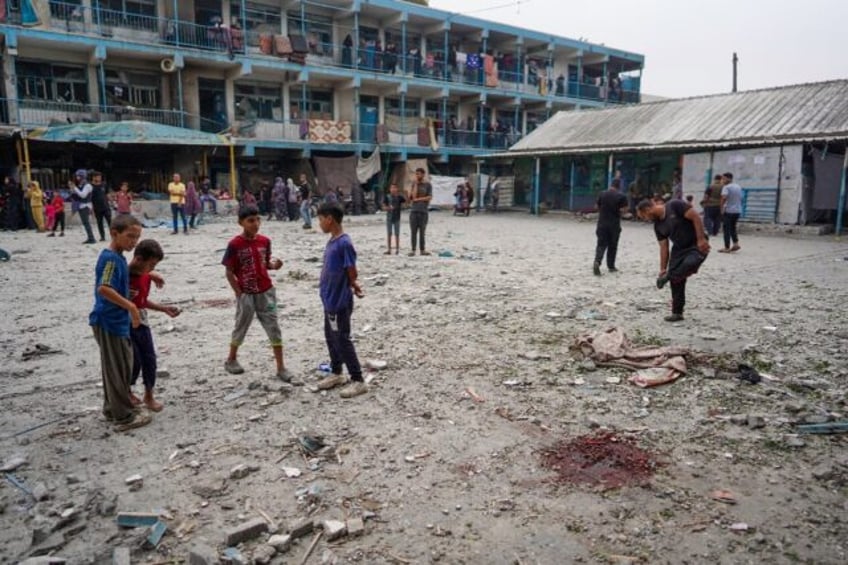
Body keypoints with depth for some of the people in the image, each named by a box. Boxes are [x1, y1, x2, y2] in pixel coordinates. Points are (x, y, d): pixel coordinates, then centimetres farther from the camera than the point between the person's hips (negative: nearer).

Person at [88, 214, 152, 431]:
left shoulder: (117, 257, 10)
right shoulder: (111, 258, -19)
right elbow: (103, 288, -31)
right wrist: (130, 306, -29)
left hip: (116, 321, 10)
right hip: (110, 322, -10)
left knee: (117, 368, 18)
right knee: (118, 369, -1)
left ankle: (112, 409, 31)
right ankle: (124, 417, 9)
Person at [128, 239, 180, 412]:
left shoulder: (146, 276, 3)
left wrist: (165, 309, 7)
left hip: (142, 324, 7)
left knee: (150, 359, 7)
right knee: (134, 362, 0)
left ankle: (149, 395, 22)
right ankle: (126, 393, 25)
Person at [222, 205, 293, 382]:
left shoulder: (265, 241, 0)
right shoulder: (235, 244, -13)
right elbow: (229, 272, -8)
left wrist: (274, 265, -11)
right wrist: (239, 293, -11)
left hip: (266, 292, 3)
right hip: (246, 294, -3)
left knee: (274, 329, 2)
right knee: (241, 328, 13)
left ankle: (281, 368, 7)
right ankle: (231, 360, 37)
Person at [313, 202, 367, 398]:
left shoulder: (344, 243, -21)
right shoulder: (332, 241, 7)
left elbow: (352, 273, -17)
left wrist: (353, 286, 1)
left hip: (340, 301, -9)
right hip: (330, 300, 9)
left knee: (342, 340, -2)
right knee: (331, 337, 19)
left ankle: (358, 380, 7)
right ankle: (336, 373, 34)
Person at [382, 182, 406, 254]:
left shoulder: (399, 197, 2)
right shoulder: (387, 197, 2)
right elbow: (384, 207, 2)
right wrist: (389, 208, -17)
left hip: (397, 218, -1)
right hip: (389, 217, 1)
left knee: (397, 234, 3)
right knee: (389, 234, 4)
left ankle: (397, 249, 9)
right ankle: (389, 250, 9)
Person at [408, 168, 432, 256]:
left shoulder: (428, 185, 4)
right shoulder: (414, 184, 8)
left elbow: (430, 197, -5)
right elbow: (414, 196, -5)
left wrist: (418, 199, -7)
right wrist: (416, 184, -5)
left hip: (424, 211, -1)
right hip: (414, 211, 2)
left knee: (422, 232, 1)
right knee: (413, 231, 0)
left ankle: (423, 250, 7)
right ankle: (413, 250, 3)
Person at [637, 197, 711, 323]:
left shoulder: (674, 205, -17)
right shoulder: (658, 225, 3)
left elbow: (696, 217, -19)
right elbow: (664, 248, 4)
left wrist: (701, 239, -24)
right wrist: (662, 269, -1)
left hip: (697, 245, -7)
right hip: (679, 248, 7)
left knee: (689, 264, -37)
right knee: (676, 280, 2)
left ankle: (669, 277, -11)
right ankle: (677, 312, 11)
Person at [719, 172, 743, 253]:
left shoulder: (726, 187, -11)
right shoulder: (738, 187, 13)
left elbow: (724, 198, -25)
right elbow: (740, 198, 17)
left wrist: (722, 208, -17)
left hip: (728, 211, -7)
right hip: (738, 210, 7)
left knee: (726, 229, 0)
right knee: (733, 228, 21)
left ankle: (727, 248, 0)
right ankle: (736, 244, 9)